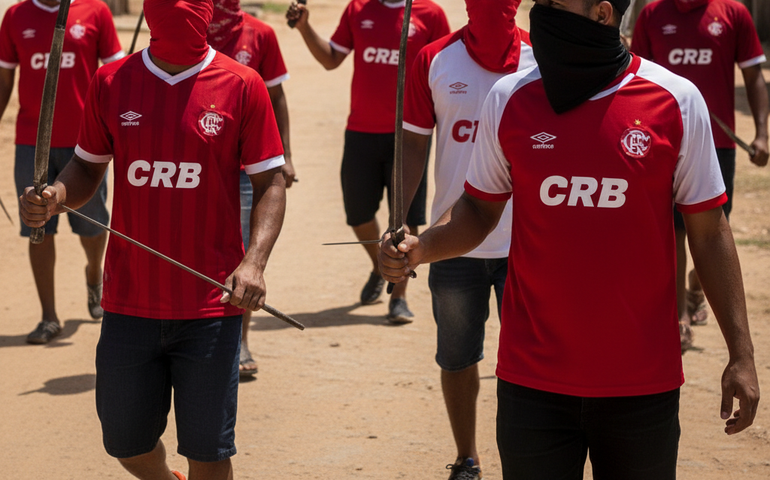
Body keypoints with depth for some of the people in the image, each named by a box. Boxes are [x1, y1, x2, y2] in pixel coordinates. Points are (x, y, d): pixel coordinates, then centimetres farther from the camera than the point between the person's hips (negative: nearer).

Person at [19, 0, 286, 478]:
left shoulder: (242, 86, -4)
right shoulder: (112, 83, 3)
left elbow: (270, 182, -1)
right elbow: (87, 169, 13)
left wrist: (254, 263, -15)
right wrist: (53, 197, -9)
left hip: (211, 308, -2)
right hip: (129, 302, 3)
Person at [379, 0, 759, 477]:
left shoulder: (677, 102, -4)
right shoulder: (509, 99, 0)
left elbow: (708, 231, 1)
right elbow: (480, 209, 10)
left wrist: (742, 354, -1)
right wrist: (420, 248, -10)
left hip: (643, 382, -1)